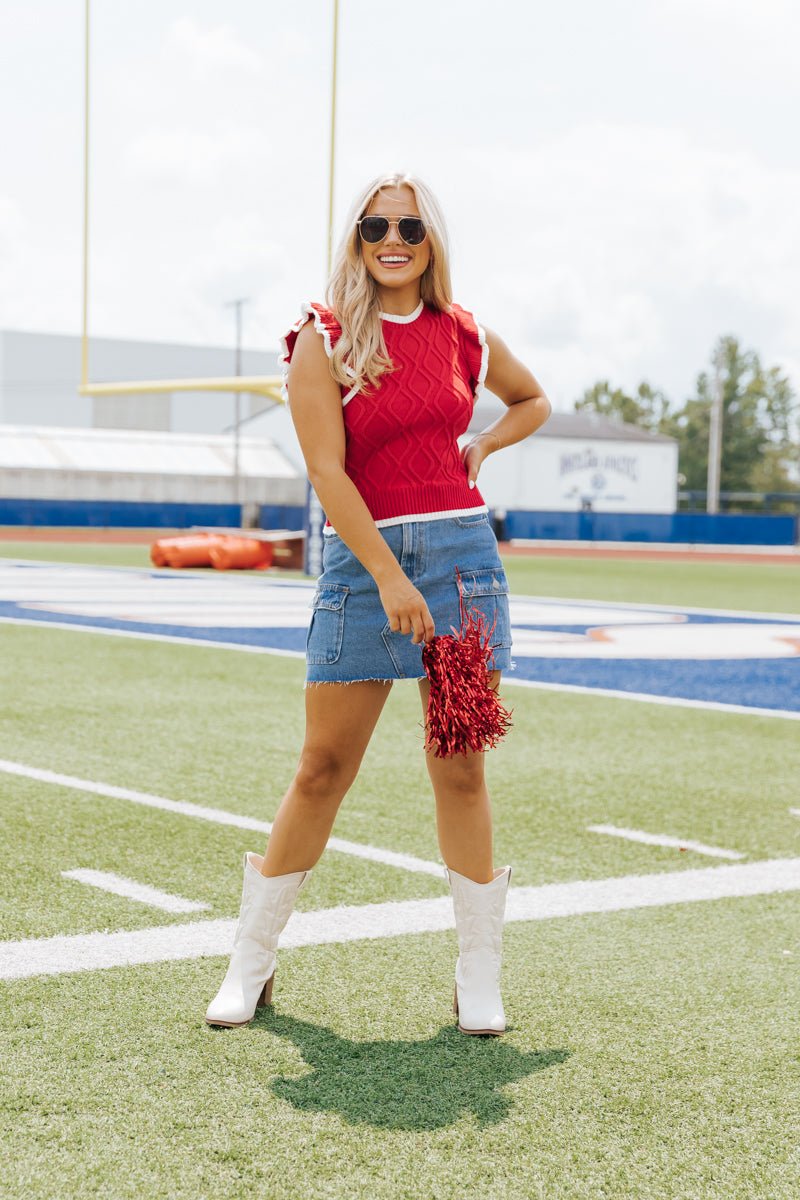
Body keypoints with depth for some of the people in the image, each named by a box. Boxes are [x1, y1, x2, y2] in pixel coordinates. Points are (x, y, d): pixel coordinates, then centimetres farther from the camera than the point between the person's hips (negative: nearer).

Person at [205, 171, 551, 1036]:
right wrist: (390, 578, -19)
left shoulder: (463, 335, 9)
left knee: (459, 769, 3)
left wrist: (482, 445, 8)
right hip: (360, 556, -2)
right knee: (323, 768, 1)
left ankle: (479, 978, 14)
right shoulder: (324, 339, -2)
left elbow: (532, 400, 28)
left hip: (461, 550, 2)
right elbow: (326, 471, -11)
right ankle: (250, 964, 16)